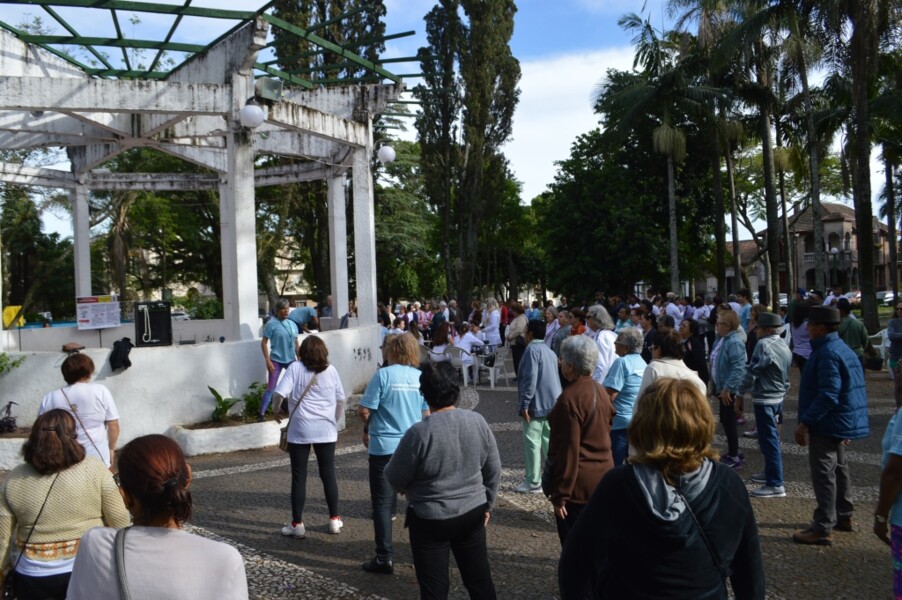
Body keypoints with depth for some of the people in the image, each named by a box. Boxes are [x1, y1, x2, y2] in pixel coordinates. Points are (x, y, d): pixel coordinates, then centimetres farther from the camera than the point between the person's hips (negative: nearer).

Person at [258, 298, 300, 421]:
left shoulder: (292, 324, 7)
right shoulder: (271, 324, -9)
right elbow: (264, 343, -9)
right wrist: (268, 360, -16)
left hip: (291, 360, 5)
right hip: (276, 360, -5)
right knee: (271, 388, -5)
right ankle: (261, 414, 2)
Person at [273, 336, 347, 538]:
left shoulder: (295, 368, -4)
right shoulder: (330, 370, 3)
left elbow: (280, 393, -13)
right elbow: (341, 400, 6)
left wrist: (277, 411, 6)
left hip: (300, 430, -2)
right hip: (326, 430, 2)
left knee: (299, 477, 6)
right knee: (328, 474, 13)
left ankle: (297, 524, 12)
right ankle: (334, 520, 19)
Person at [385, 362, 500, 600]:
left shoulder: (419, 433, -22)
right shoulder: (478, 422, -7)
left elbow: (395, 478, -11)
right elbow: (493, 470, 2)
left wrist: (407, 488, 12)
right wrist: (487, 504, 16)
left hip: (430, 520, -4)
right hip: (472, 513, 4)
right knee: (480, 579, 19)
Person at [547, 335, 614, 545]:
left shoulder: (570, 398, -21)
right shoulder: (601, 391, 5)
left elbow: (568, 450, -21)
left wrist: (560, 494, -16)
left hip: (579, 483, -8)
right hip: (603, 474, 8)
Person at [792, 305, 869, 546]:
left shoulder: (827, 354, -22)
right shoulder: (843, 349, 12)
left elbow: (828, 395, -28)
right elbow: (851, 388, 18)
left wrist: (805, 423, -27)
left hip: (827, 423, -11)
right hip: (841, 422, 11)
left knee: (823, 474, -6)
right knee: (839, 468, 21)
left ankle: (823, 528, -1)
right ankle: (843, 516, 34)